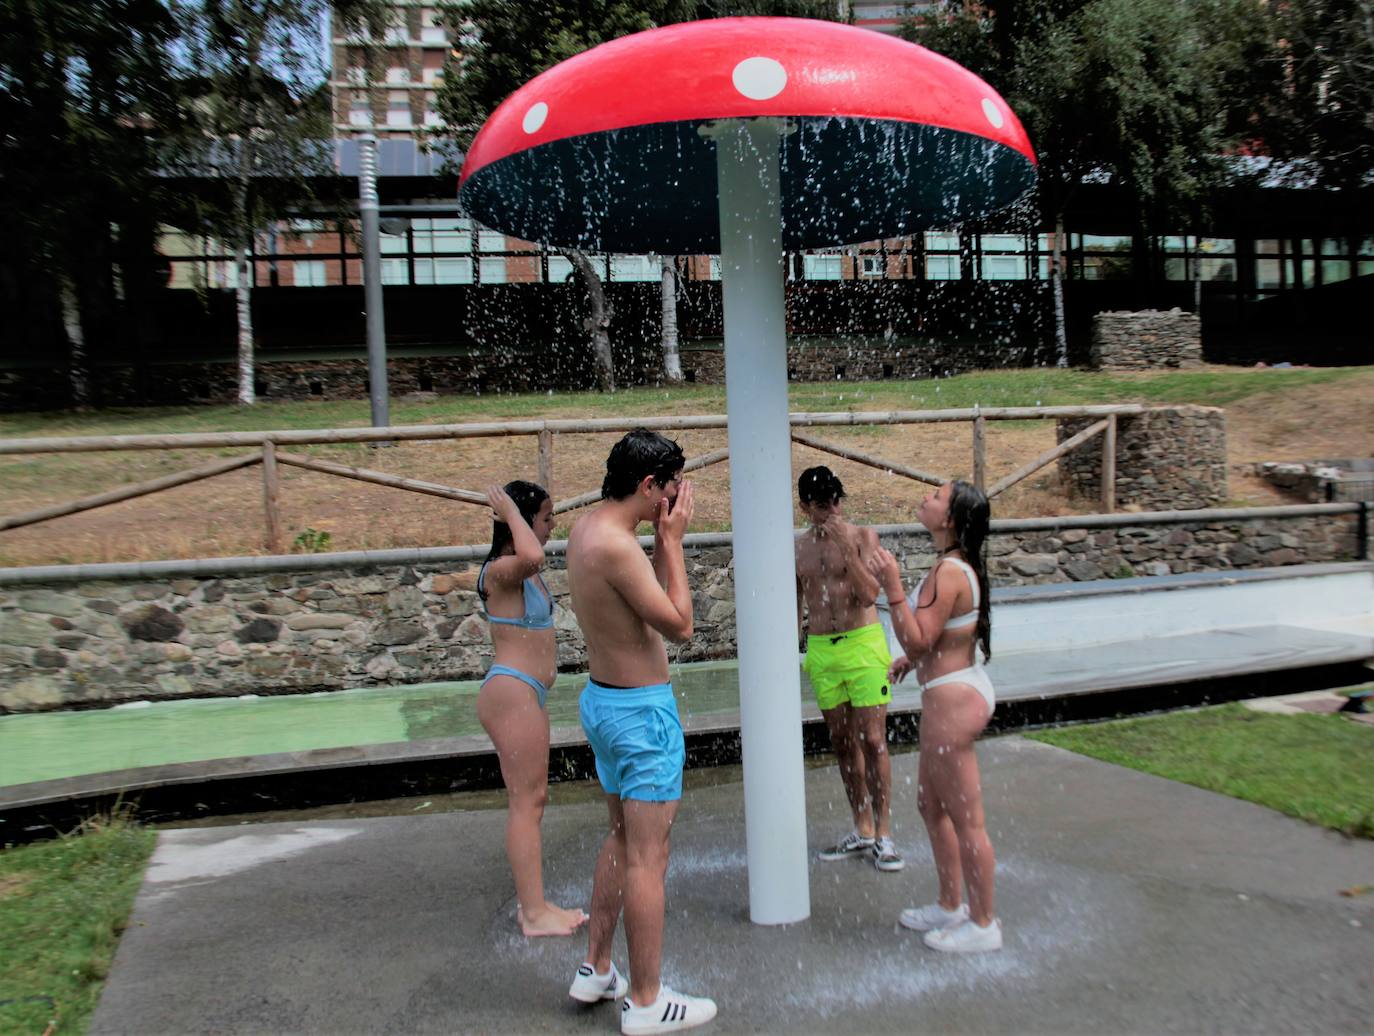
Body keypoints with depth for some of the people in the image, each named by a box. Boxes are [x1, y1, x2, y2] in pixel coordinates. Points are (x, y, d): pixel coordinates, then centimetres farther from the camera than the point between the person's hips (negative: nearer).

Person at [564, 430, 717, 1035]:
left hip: (602, 698, 10)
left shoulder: (585, 529, 5)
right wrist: (672, 540, -13)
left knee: (623, 839, 23)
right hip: (641, 711, -10)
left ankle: (596, 971, 33)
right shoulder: (616, 545, -25)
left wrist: (661, 540, 5)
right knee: (648, 858, 2)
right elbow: (680, 624, -18)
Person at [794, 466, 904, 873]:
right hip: (820, 651, 4)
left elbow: (870, 594, -15)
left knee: (873, 740, -4)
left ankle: (883, 834, 6)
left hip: (863, 645, -4)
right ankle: (863, 831, 21)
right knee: (842, 743, 10)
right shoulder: (796, 548, 7)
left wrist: (847, 548, -23)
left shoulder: (862, 537, -4)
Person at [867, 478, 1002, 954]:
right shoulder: (961, 565, 10)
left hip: (952, 699, -11)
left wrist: (893, 587, -27)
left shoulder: (948, 572, -22)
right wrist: (912, 659, 14)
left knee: (965, 818, 3)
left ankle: (983, 924, 17)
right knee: (931, 804, 22)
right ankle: (951, 905, 35)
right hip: (959, 689, 11)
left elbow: (917, 641, -23)